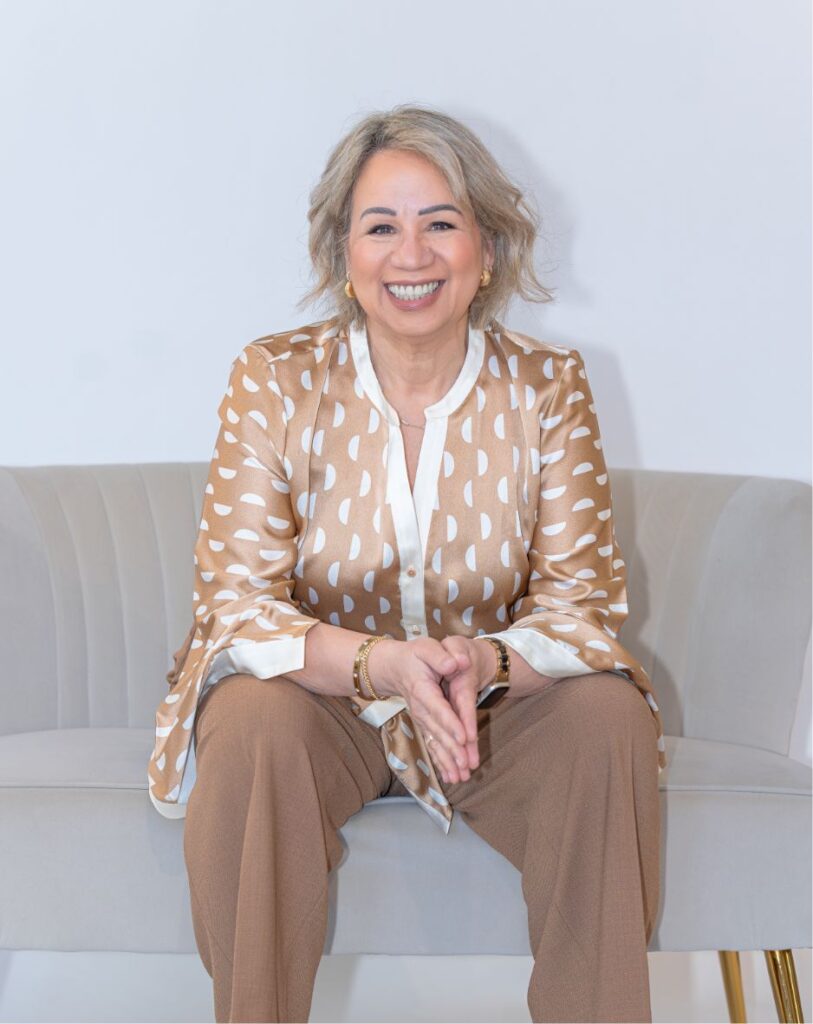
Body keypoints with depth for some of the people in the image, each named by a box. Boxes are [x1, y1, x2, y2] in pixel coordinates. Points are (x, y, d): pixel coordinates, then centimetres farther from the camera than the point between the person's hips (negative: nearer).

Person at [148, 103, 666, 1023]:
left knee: (611, 719, -26)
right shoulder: (275, 381, -9)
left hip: (496, 704, 1)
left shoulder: (547, 388, -5)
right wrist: (385, 664, -32)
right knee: (249, 723, -32)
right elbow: (236, 603, -14)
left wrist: (484, 662, -31)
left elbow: (583, 595, -8)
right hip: (319, 699, -1)